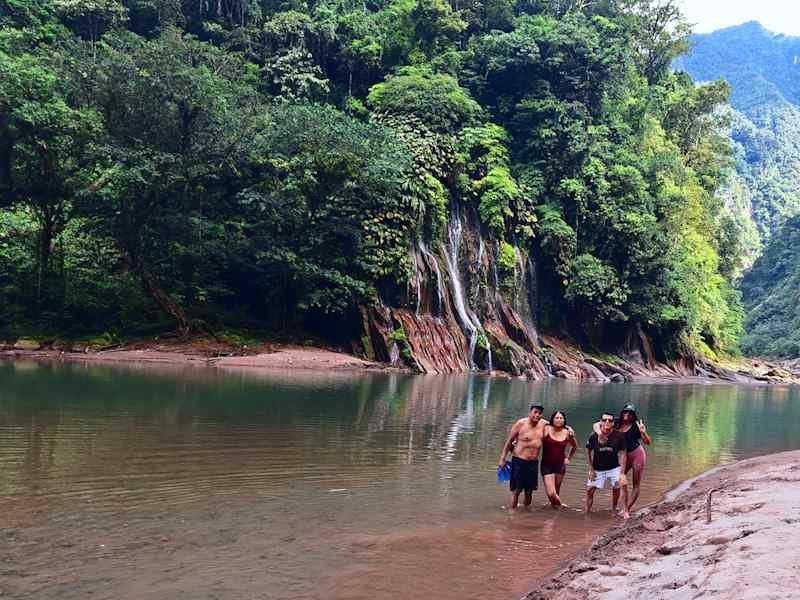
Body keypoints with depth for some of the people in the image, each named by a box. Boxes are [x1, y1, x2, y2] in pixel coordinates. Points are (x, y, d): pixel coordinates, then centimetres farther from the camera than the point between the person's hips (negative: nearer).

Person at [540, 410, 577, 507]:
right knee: (551, 493, -10)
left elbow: (575, 446, 19)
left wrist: (569, 458, 15)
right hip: (547, 465, -2)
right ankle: (557, 502, 22)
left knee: (557, 491, 9)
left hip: (560, 465, 3)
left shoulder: (567, 433, 2)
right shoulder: (546, 429, -8)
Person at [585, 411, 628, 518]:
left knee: (623, 484, -15)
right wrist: (591, 469, 0)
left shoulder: (618, 436, -17)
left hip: (614, 467, -1)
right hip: (598, 468, 1)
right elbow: (588, 452, 0)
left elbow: (622, 454, -11)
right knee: (589, 489, 2)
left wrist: (622, 473, -16)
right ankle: (587, 511, 21)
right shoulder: (594, 436, -16)